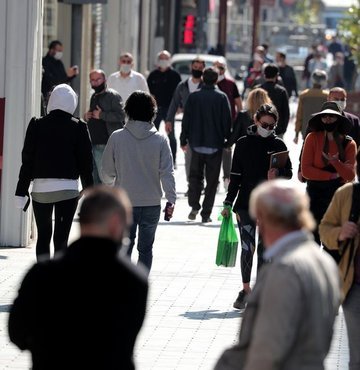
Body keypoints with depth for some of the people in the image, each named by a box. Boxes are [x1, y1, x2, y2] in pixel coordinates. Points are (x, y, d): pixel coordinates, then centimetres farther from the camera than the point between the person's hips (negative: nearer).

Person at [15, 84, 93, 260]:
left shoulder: (37, 125, 1)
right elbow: (86, 162, 1)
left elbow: (27, 160, 1)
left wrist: (21, 191, 5)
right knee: (61, 238, -2)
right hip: (68, 188, -1)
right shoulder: (78, 127, -1)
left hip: (40, 188, 1)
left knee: (43, 236, 14)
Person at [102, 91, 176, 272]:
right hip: (152, 203, 0)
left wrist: (111, 183, 22)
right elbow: (167, 172, -10)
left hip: (124, 203, 0)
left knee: (124, 248, 8)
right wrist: (171, 200, -6)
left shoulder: (117, 137, -7)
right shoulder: (160, 140, -7)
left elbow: (107, 171, 1)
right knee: (146, 249, 12)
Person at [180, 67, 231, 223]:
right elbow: (227, 121, -4)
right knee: (212, 179, 6)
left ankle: (194, 206, -4)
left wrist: (184, 140, 9)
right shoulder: (221, 97, -6)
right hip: (215, 144, -1)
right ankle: (206, 213, 4)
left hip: (197, 143, 1)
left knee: (195, 175, 14)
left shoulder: (193, 97, -2)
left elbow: (186, 120, 1)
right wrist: (228, 139, 8)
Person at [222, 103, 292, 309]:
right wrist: (228, 203, 4)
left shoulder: (278, 145, 3)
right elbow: (235, 176, 6)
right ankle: (246, 289, 9)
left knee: (264, 248, 3)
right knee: (247, 247, -2)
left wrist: (277, 174, -16)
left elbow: (289, 173, 7)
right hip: (245, 203, 0)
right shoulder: (243, 144, 3)